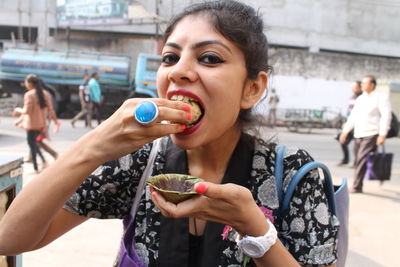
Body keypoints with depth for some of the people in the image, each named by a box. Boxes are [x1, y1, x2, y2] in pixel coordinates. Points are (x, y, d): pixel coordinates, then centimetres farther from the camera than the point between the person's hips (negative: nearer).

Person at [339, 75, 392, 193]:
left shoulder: (381, 98, -4)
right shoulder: (360, 98, 17)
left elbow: (386, 116, -10)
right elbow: (353, 116, 20)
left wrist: (382, 135, -18)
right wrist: (345, 131, 15)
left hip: (372, 134, -7)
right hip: (358, 135, 7)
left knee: (362, 159, -13)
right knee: (359, 160, 10)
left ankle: (357, 186, -10)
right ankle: (358, 186, 23)